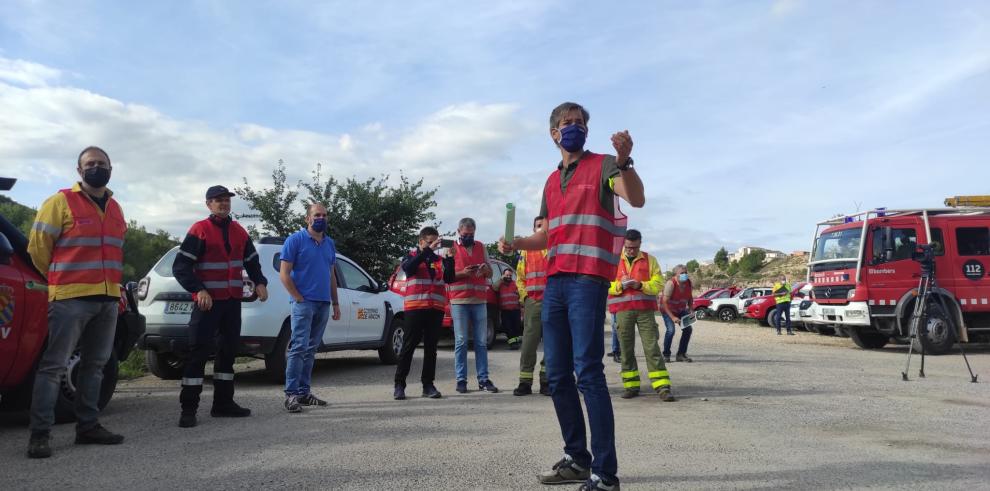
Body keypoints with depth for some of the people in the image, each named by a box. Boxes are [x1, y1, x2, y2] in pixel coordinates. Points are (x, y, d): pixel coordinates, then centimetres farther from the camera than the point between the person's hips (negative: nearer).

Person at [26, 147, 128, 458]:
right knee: (54, 365, -5)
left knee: (95, 364, 11)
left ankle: (88, 426, 20)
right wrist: (58, 279, 9)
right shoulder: (61, 202, -2)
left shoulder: (115, 208, 16)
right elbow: (37, 245, 0)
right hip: (70, 298, -6)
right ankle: (40, 434, 0)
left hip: (108, 299, 6)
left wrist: (115, 284, 15)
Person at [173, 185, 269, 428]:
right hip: (208, 301, -6)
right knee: (199, 351, -8)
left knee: (228, 349, 10)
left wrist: (259, 282, 3)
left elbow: (252, 261, 20)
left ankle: (223, 403, 20)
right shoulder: (199, 230, -5)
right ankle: (188, 409, -1)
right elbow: (181, 266, -9)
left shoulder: (239, 231, 12)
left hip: (233, 300, 6)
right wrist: (199, 290, -20)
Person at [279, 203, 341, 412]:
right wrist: (299, 299, -12)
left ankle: (304, 392, 16)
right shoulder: (295, 240, -4)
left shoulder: (329, 243, 15)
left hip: (323, 304, 6)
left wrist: (336, 303, 15)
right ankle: (291, 394, -6)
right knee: (299, 347, -10)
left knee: (311, 349, 10)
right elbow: (284, 274, -8)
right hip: (304, 303, -6)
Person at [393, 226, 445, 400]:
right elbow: (408, 268, -15)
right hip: (415, 307, -3)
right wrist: (428, 250, -21)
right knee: (408, 346, -1)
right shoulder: (411, 256, 8)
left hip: (436, 309, 3)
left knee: (431, 347, 5)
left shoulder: (439, 259, 15)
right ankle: (399, 384, 5)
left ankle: (428, 384, 11)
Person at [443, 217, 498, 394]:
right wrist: (463, 273, -14)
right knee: (461, 342, -3)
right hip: (459, 301, -3)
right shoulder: (451, 248, 6)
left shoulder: (481, 247, 15)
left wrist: (485, 269, -5)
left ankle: (483, 379, 7)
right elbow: (446, 276, 1)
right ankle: (461, 380, 1)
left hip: (480, 301, 3)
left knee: (481, 342, 3)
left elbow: (490, 273, 17)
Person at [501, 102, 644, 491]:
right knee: (558, 376, 8)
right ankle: (577, 459, 20)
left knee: (588, 372, -13)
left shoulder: (603, 166, 3)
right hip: (554, 282, 7)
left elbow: (637, 199, -15)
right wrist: (516, 243, 6)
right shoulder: (552, 181, 22)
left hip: (588, 279, -7)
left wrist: (624, 161, -33)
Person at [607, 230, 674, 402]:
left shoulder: (650, 260, 11)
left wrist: (640, 285, -13)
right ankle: (631, 386, 10)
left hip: (645, 310, -1)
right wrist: (620, 285, -14)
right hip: (622, 310, 1)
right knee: (626, 348, 2)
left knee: (652, 347, -6)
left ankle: (662, 387, -6)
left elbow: (658, 284, 3)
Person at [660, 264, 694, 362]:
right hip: (667, 309, -6)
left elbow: (690, 298, 6)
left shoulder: (688, 283, -10)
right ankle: (666, 355, -6)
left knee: (688, 329, -5)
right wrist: (672, 317, -34)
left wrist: (690, 311, -8)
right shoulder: (671, 283, -28)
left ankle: (681, 354, 9)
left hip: (681, 309, 6)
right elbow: (664, 302, -31)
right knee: (671, 330, -22)